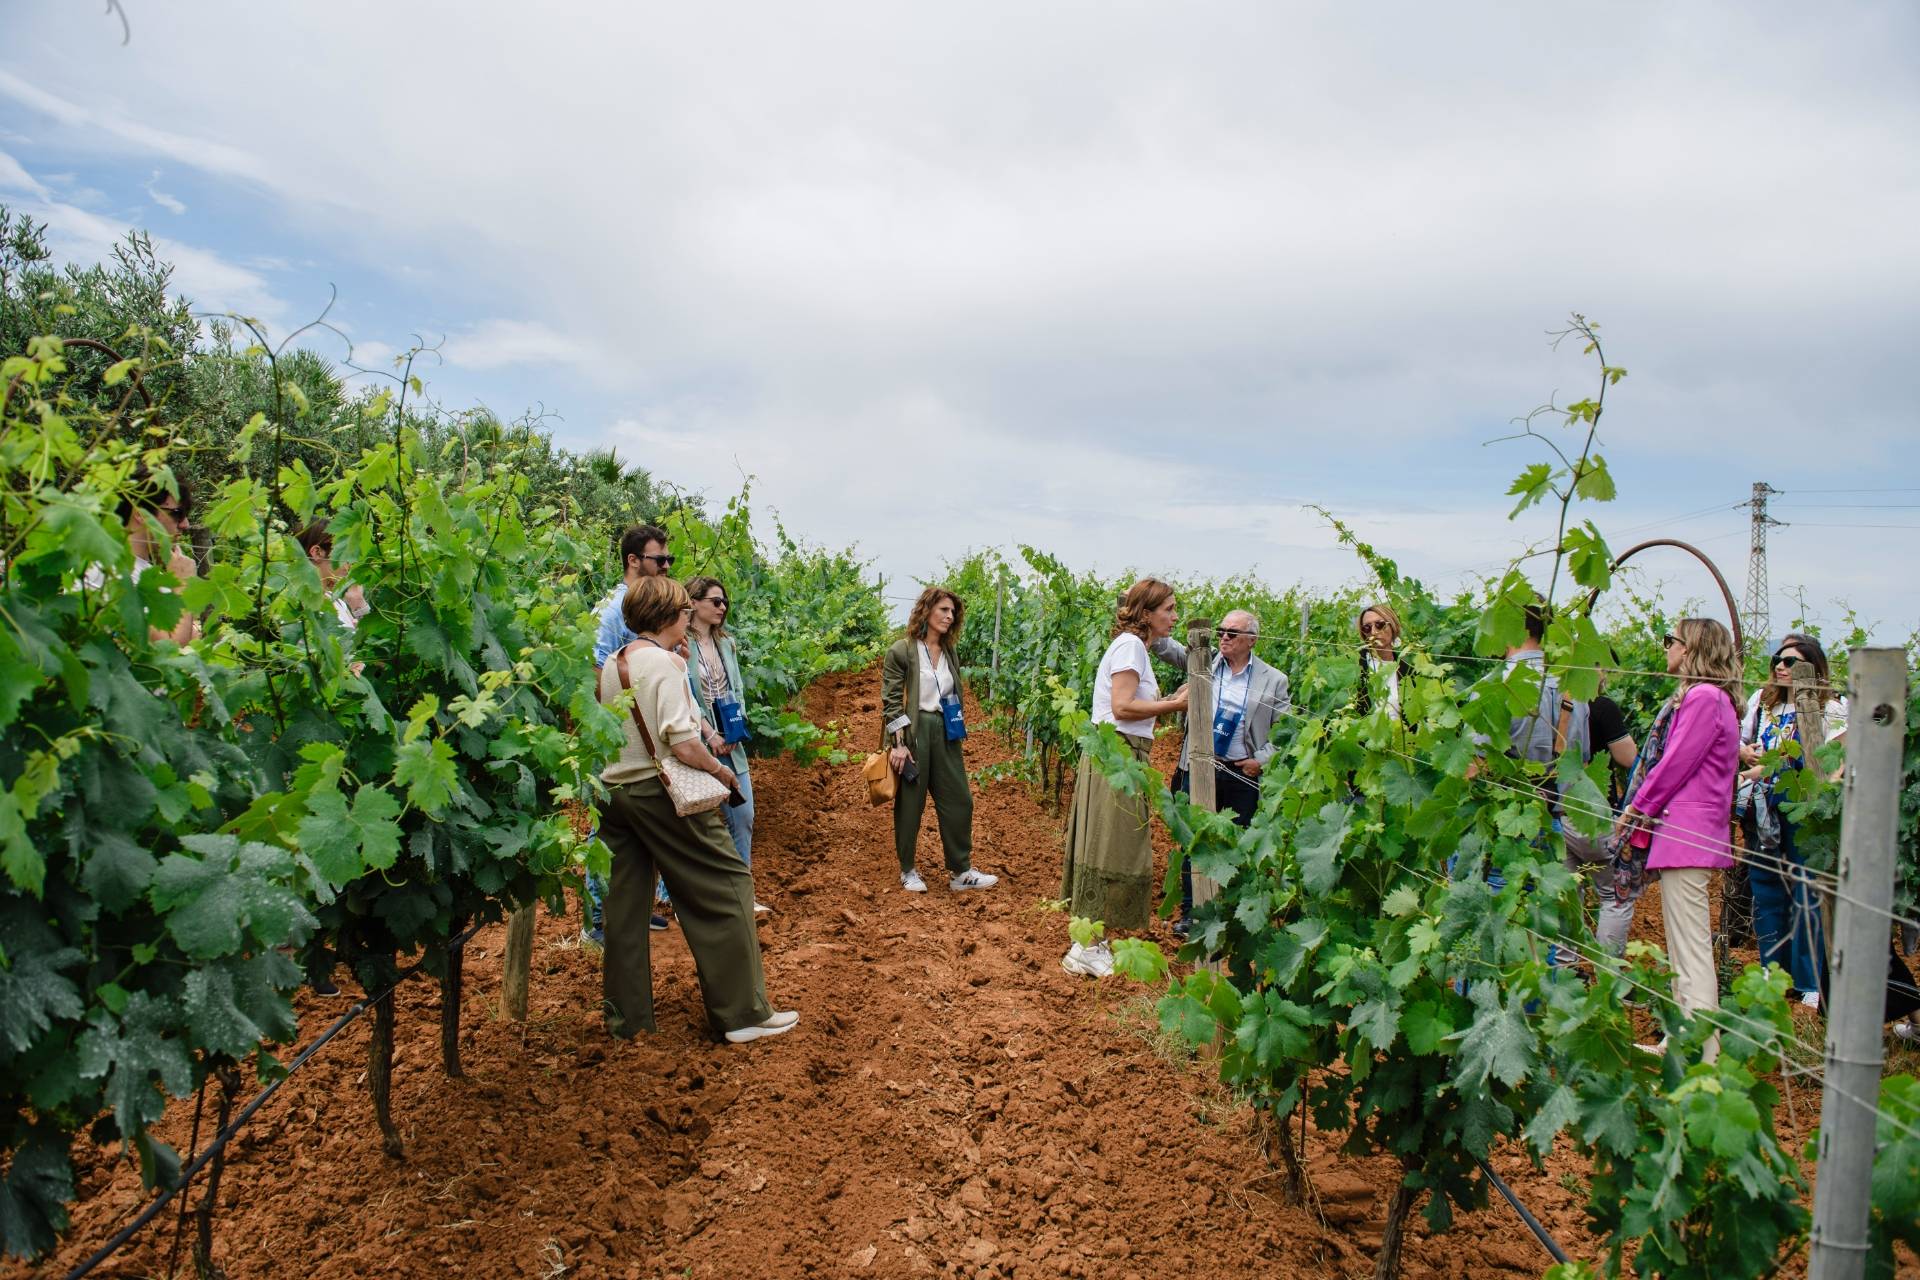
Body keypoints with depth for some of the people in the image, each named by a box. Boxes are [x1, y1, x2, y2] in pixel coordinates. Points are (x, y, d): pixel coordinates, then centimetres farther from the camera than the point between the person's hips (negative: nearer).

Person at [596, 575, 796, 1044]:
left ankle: (626, 1016, 21)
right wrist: (719, 769, -6)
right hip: (660, 792, -8)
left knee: (625, 902, 13)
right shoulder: (663, 661, -14)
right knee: (725, 886, 1)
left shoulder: (612, 663, 10)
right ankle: (743, 1013, 4)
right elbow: (681, 740, -21)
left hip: (613, 790, 8)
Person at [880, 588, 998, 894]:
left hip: (944, 732, 6)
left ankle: (961, 872, 15)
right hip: (912, 731, -6)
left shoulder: (950, 651, 11)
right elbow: (891, 700, -10)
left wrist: (957, 730, 13)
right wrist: (898, 744, -16)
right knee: (910, 803, 4)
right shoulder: (901, 651, -7)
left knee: (959, 800, 6)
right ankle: (907, 871, 19)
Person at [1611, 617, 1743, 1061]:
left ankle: (1703, 1053, -4)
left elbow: (1674, 767, -16)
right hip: (1690, 833, 11)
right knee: (1683, 947, 16)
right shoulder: (1711, 697, 18)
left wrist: (1635, 809, -5)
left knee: (1691, 949, -8)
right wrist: (1642, 810, 12)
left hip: (1687, 836, -11)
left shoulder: (1703, 697, -15)